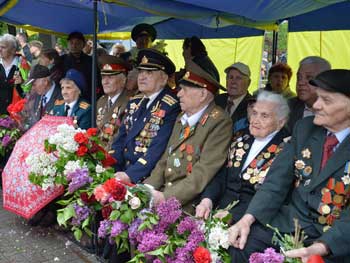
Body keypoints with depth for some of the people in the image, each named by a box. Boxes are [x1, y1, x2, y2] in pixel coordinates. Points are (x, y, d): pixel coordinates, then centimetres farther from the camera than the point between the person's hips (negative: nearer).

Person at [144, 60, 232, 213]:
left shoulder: (219, 122, -11)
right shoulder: (182, 118, 14)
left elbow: (204, 172, -17)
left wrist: (166, 197, -20)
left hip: (188, 203, -7)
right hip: (164, 194, 7)